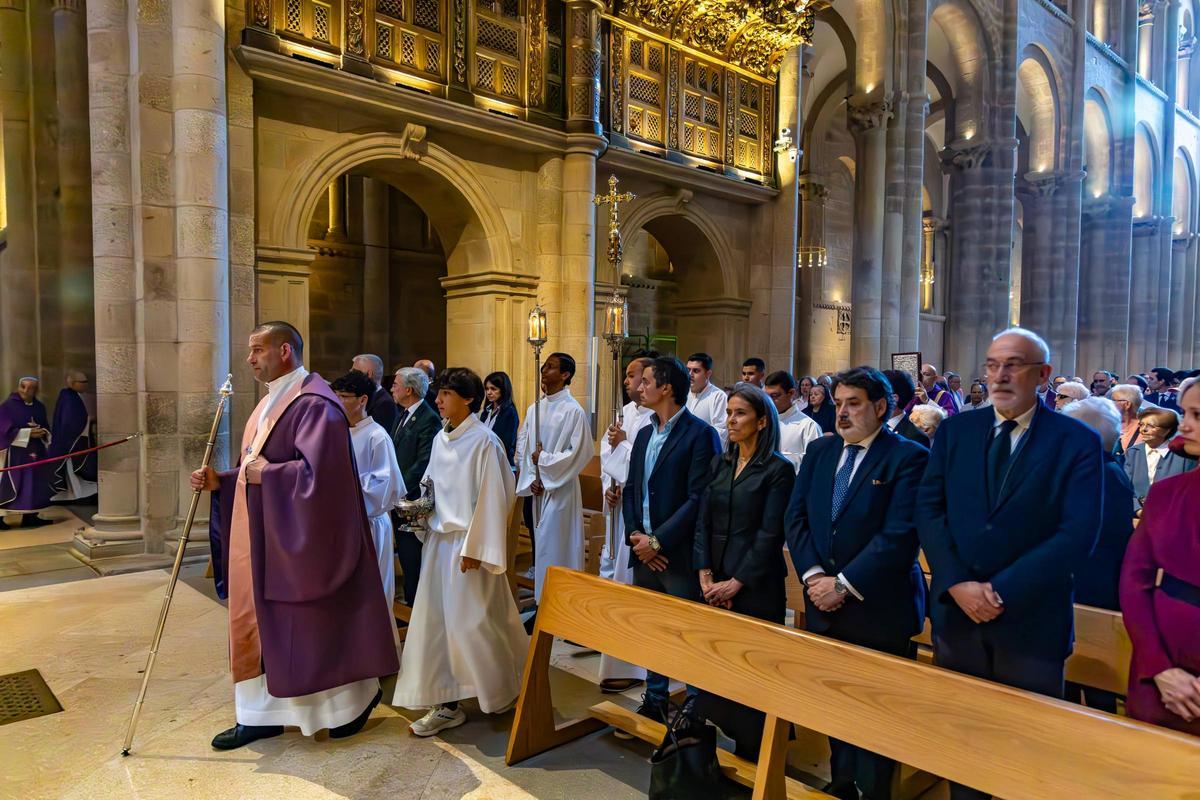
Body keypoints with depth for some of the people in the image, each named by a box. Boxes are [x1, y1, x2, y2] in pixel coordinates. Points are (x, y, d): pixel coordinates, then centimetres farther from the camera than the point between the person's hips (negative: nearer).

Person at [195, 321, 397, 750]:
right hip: (260, 538, 10)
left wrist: (266, 474, -19)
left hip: (298, 541, -10)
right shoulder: (269, 402, 14)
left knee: (316, 623, 3)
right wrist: (220, 481, 5)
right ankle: (262, 714, 26)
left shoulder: (313, 403, -18)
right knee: (257, 622, 14)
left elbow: (317, 471, -28)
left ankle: (359, 695, 23)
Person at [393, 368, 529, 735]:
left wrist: (473, 548, -17)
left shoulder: (484, 441, -14)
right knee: (436, 620, 7)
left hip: (467, 542, -7)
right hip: (440, 539, 7)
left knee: (471, 621, 2)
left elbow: (492, 498, -16)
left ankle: (505, 690, 26)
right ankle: (447, 703, 18)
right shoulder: (441, 438, 8)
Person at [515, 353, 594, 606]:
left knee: (556, 544, -3)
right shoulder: (534, 409, 9)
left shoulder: (573, 410, -10)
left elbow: (579, 452, -14)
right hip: (536, 489, 6)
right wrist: (529, 479, -3)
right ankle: (540, 594, 25)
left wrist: (543, 459, -10)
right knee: (540, 542, 13)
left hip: (560, 488, -6)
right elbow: (522, 447, 9)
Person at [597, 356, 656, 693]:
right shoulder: (626, 411, 10)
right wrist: (608, 485, -1)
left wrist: (622, 444, -13)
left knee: (631, 580, -4)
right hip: (617, 505, 9)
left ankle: (630, 665, 7)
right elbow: (606, 451, 12)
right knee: (612, 569, 18)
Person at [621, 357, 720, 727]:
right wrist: (635, 536, -2)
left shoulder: (700, 434, -11)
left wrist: (658, 541, -16)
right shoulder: (644, 434, 13)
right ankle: (654, 702, 33)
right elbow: (630, 489, 14)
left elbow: (699, 499, -17)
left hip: (679, 555, -7)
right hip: (644, 553, 7)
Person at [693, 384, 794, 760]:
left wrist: (736, 583, -13)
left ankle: (754, 751, 20)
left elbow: (770, 534, -12)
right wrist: (705, 575, -3)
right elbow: (703, 522, 6)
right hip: (715, 585, 5)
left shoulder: (778, 470, -8)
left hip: (756, 586, -5)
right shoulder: (719, 463, 9)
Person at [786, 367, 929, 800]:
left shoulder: (908, 456, -9)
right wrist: (813, 575, -8)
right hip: (824, 604, 5)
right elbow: (795, 516, 5)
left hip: (878, 609, -5)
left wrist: (845, 585, -17)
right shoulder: (819, 451, 9)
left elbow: (900, 534, -17)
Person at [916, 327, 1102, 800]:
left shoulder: (1077, 442, -4)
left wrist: (1003, 592, -19)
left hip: (1030, 620, -2)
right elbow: (928, 510, -2)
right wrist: (957, 584, -14)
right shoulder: (955, 430, 4)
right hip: (955, 614, 3)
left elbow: (1078, 533, -13)